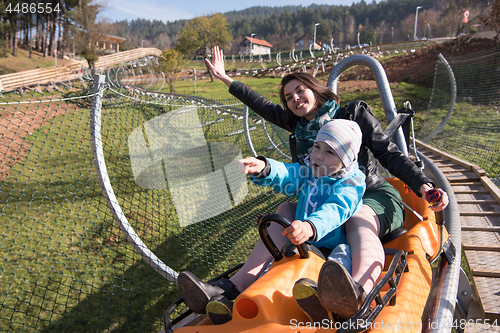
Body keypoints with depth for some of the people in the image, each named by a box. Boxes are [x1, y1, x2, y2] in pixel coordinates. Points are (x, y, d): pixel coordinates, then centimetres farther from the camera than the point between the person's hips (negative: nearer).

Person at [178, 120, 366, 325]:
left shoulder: (349, 186, -8)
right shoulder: (307, 173, 13)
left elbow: (336, 210, -29)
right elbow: (285, 175, -7)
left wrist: (311, 227, -51)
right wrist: (263, 168, -32)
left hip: (332, 249, -6)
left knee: (343, 253, -36)